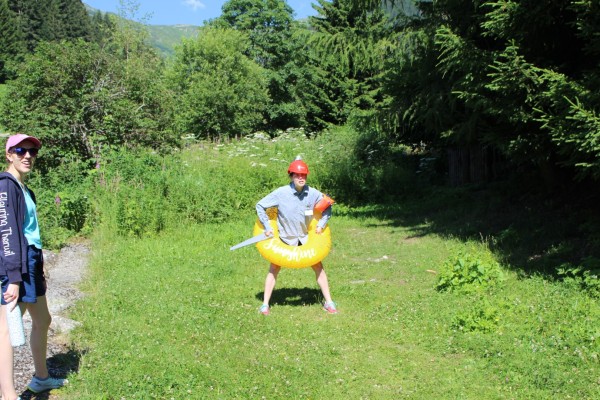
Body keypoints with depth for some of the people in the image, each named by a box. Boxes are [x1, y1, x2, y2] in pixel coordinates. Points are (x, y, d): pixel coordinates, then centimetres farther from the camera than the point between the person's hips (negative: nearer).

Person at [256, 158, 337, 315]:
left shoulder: (313, 193, -15)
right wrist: (267, 227, -13)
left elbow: (327, 206, 4)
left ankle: (328, 302, 14)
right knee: (274, 268, 1)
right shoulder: (281, 193, -22)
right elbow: (260, 205, -12)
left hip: (306, 238, 2)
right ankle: (265, 304, 11)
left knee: (318, 266, 3)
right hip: (284, 238, -2)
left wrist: (321, 224, -7)